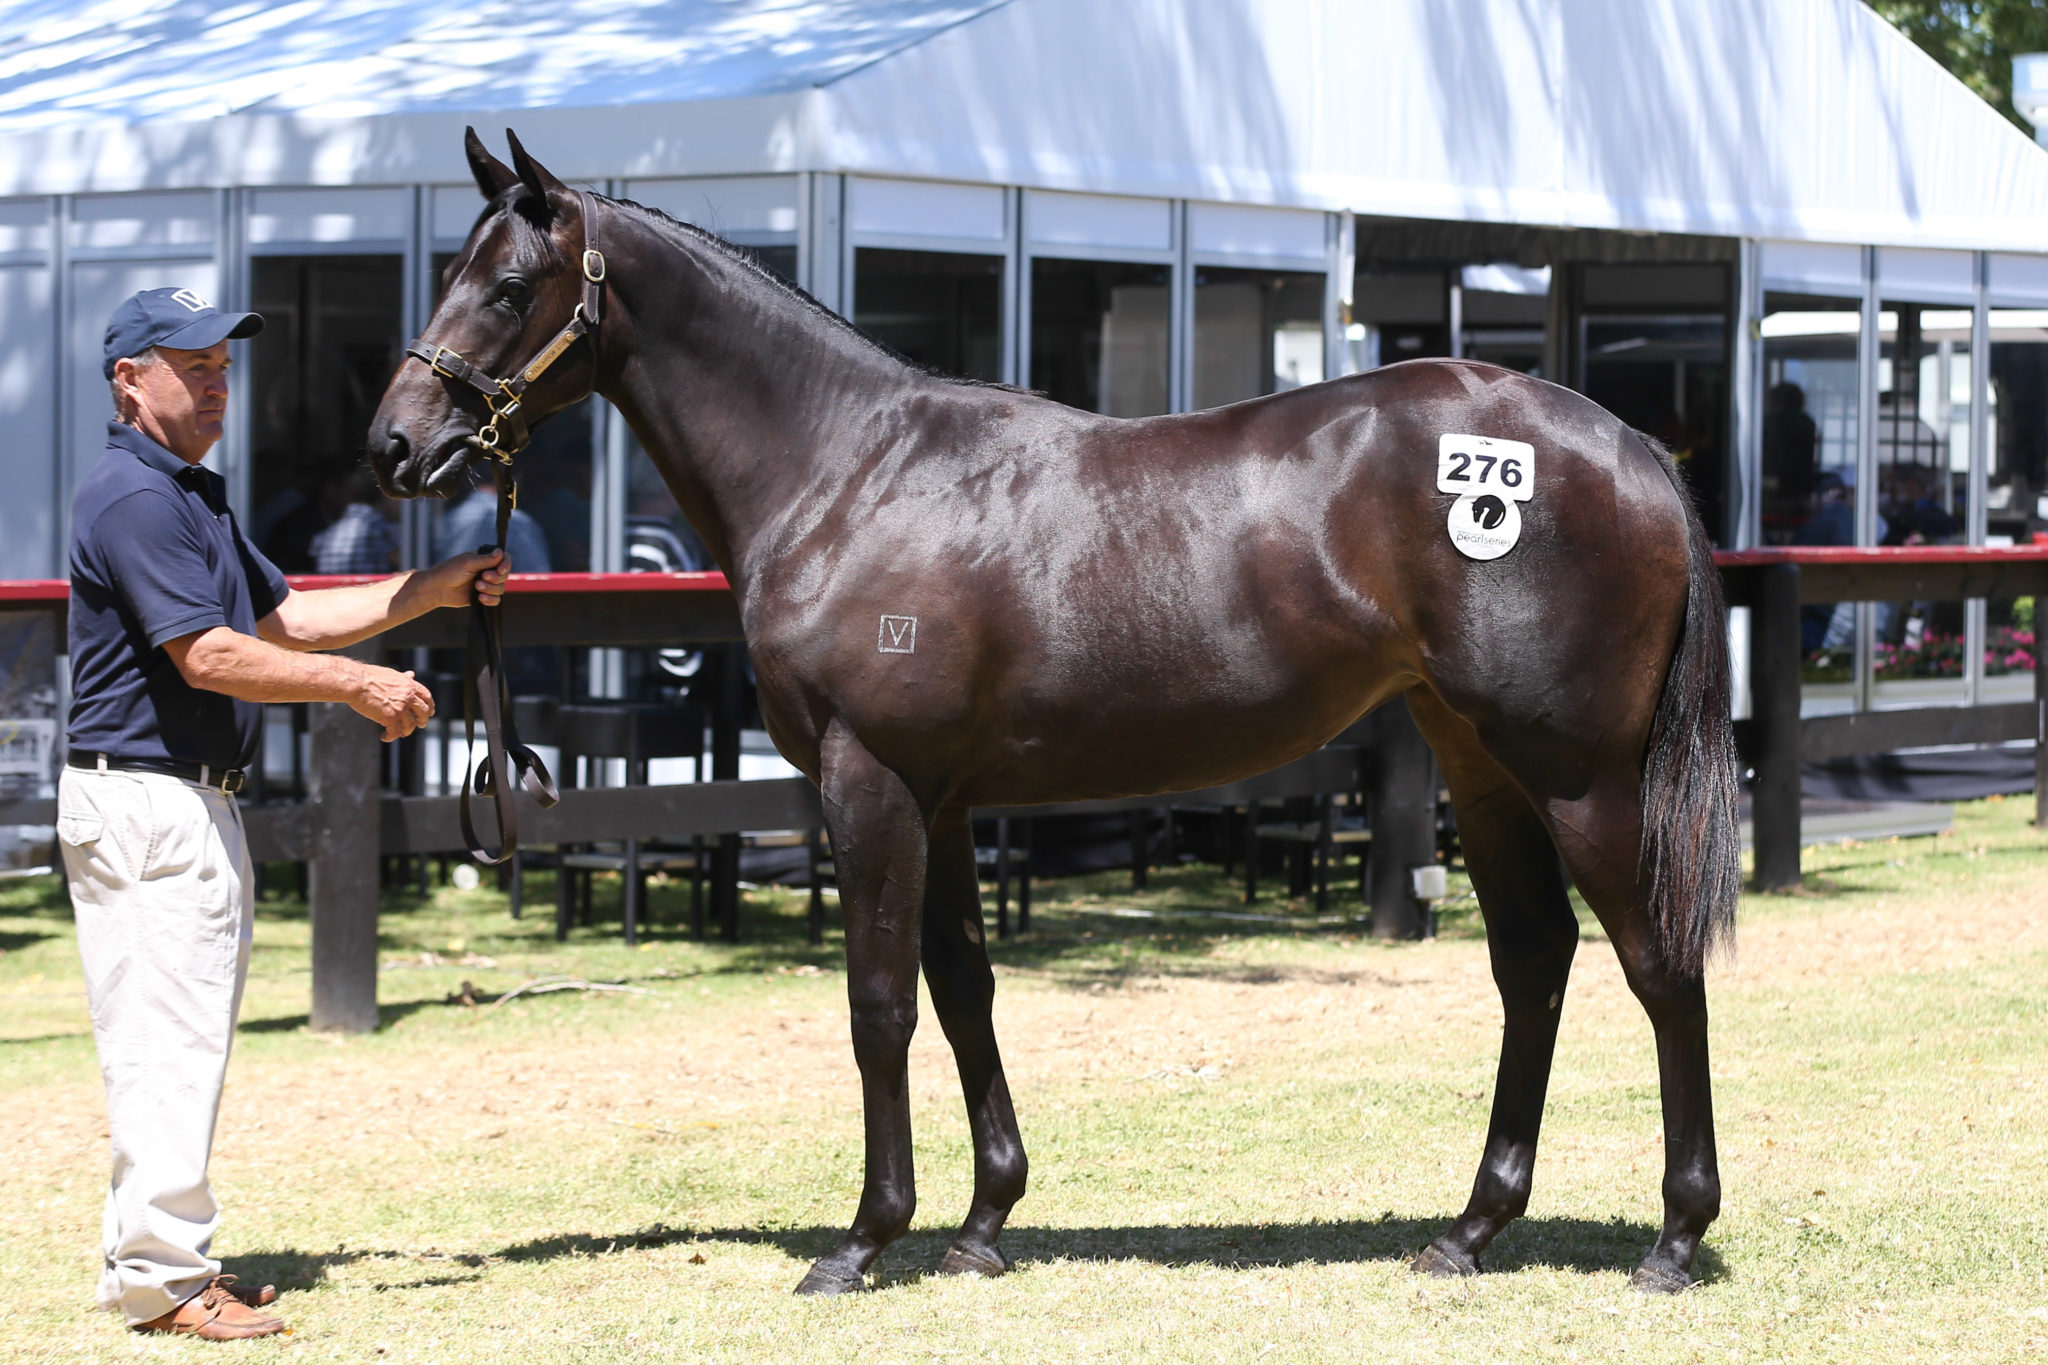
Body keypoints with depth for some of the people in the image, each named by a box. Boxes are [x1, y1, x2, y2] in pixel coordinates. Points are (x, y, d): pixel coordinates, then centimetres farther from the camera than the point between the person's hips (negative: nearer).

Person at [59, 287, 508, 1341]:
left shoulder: (192, 495, 19)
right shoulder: (133, 497, -15)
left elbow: (288, 618, 22)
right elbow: (207, 655, -21)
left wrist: (438, 588, 14)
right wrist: (359, 686, -17)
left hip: (198, 802, 11)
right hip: (141, 796, -11)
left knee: (188, 1041, 13)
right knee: (166, 1037, -10)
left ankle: (167, 1259, 18)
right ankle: (157, 1277, -8)